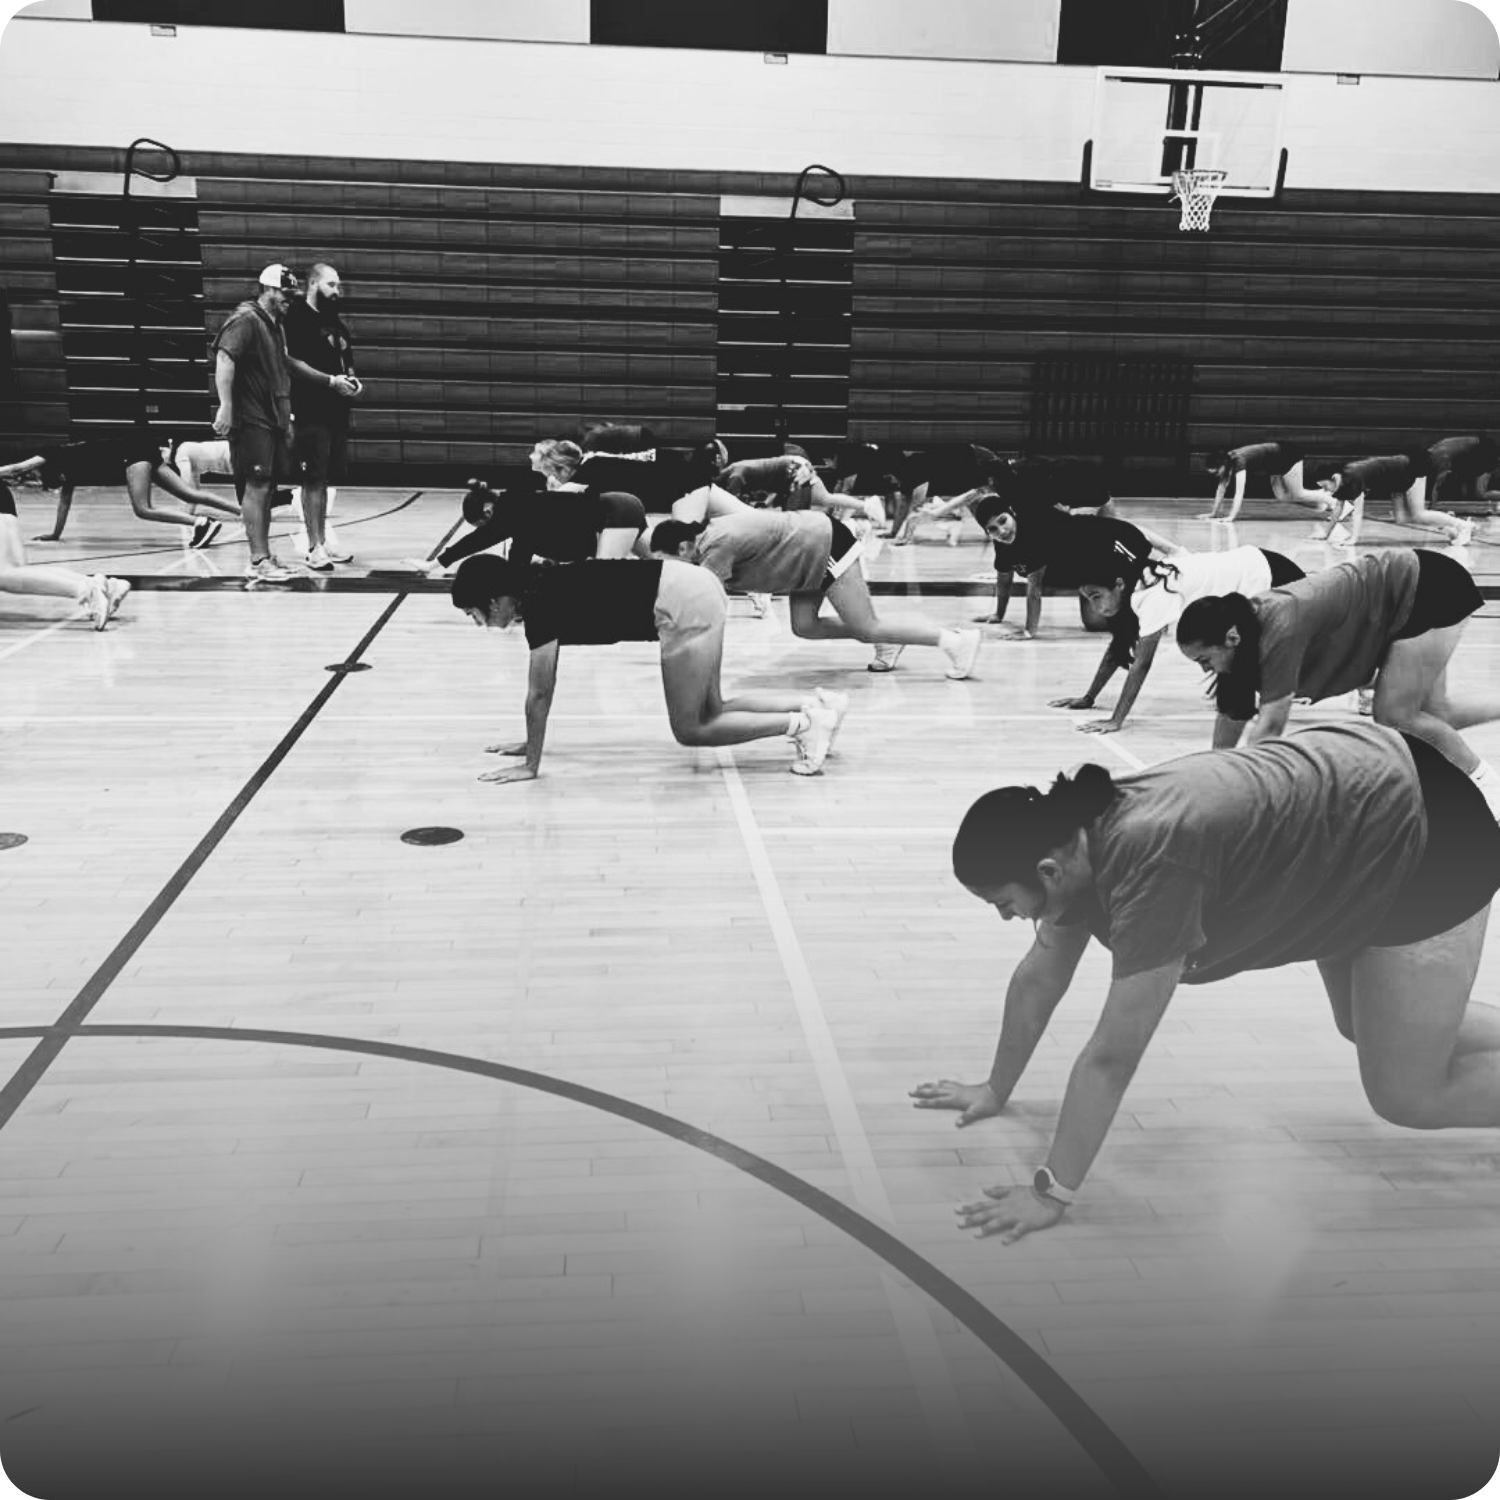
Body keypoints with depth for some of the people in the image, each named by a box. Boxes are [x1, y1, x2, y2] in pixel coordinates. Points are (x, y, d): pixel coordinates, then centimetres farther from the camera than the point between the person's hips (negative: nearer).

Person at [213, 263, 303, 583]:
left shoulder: (276, 326, 19)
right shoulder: (245, 320, -11)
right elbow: (224, 358, -22)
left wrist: (286, 417, 24)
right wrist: (226, 406, -30)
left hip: (273, 419, 9)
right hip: (251, 419, -9)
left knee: (266, 488, 11)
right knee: (256, 487, -9)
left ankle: (263, 559, 17)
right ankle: (259, 562, -7)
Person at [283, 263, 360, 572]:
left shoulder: (335, 323, 18)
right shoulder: (297, 317, -6)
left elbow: (346, 362, 28)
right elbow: (291, 361, -16)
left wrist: (352, 380, 7)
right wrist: (330, 380, -20)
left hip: (337, 411, 8)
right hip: (311, 412, -8)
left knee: (325, 479, 12)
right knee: (313, 479, -7)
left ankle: (322, 542, 20)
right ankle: (315, 548, -5)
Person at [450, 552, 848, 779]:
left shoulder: (539, 605, -12)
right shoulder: (538, 587, 13)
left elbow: (539, 694, -8)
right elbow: (543, 688, 23)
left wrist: (531, 765, -2)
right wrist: (530, 741, 27)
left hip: (682, 605, -9)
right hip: (692, 590, 9)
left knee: (690, 729, 0)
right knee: (710, 713, 17)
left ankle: (802, 723, -5)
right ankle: (817, 704, 14)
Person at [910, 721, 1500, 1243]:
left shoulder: (1150, 864, -36)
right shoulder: (1074, 835, -10)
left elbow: (1111, 1057, -31)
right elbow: (1040, 976, 5)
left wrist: (1050, 1194, -24)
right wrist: (996, 1090, 14)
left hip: (1422, 830, -8)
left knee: (1409, 1093, -4)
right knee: (1370, 1029, 24)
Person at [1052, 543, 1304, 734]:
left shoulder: (1154, 595, -32)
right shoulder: (1133, 585, -6)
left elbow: (1142, 663, -31)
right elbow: (1118, 646, 4)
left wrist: (1116, 722, -30)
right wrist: (1088, 698, 5)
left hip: (1269, 577, -8)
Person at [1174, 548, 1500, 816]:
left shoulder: (1280, 629, -36)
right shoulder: (1243, 624, -11)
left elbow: (1269, 727, -36)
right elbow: (1232, 710, -1)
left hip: (1429, 588, -8)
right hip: (1404, 595, 8)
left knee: (1393, 714, -9)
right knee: (1436, 710, 18)